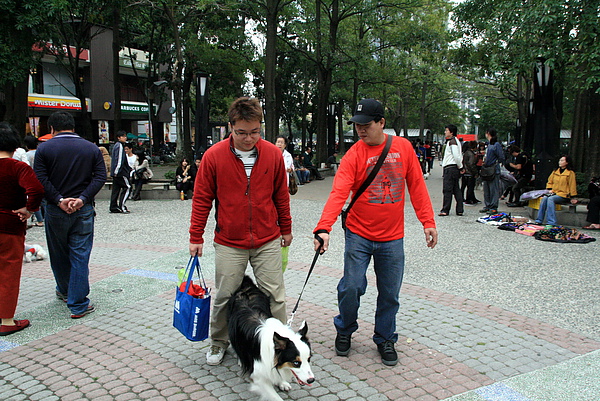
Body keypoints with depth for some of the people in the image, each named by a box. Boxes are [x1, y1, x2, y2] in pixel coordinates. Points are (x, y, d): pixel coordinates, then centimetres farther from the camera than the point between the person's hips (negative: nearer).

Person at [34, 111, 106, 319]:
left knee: (59, 254, 18)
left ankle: (65, 291, 39)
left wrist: (59, 200, -11)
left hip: (55, 210, 0)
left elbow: (41, 179, -11)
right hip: (84, 210, 0)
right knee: (80, 256, 3)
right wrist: (83, 198, -11)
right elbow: (100, 177, -5)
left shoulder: (44, 148, -1)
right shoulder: (92, 148, 4)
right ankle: (78, 305, 4)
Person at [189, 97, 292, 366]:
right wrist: (196, 237, 2)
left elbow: (281, 195, 9)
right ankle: (219, 342, 33)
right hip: (229, 243, -1)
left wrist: (286, 229, 15)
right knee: (224, 297, 10)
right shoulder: (214, 156, -7)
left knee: (276, 296, 5)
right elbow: (202, 199, 0)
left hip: (268, 241, 1)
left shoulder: (273, 154, -2)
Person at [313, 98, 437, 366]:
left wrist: (428, 222, 0)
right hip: (359, 236, -2)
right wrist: (324, 228, -33)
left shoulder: (403, 147, -1)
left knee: (390, 294, 10)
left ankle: (385, 339, 31)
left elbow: (416, 185, 4)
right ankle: (344, 330, 28)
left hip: (392, 238, 2)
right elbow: (338, 193, -20)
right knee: (351, 287, 0)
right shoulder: (353, 155, -9)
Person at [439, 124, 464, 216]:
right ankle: (460, 210, 10)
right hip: (455, 168, 10)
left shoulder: (452, 141, -11)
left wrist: (460, 167, -10)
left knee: (447, 189, -7)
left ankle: (445, 210, -5)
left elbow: (456, 156, -20)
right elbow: (459, 156, 19)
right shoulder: (455, 141, 20)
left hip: (450, 168, -10)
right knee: (456, 190, 9)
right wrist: (460, 167, 14)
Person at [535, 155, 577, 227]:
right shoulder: (555, 172, 15)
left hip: (564, 195, -5)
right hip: (554, 193, 5)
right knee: (544, 198, -27)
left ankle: (551, 222, -37)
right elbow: (549, 182, 22)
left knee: (550, 199, -33)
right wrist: (550, 189, 3)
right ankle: (539, 220, -28)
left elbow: (572, 186, -1)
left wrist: (572, 198, -4)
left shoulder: (570, 173, 0)